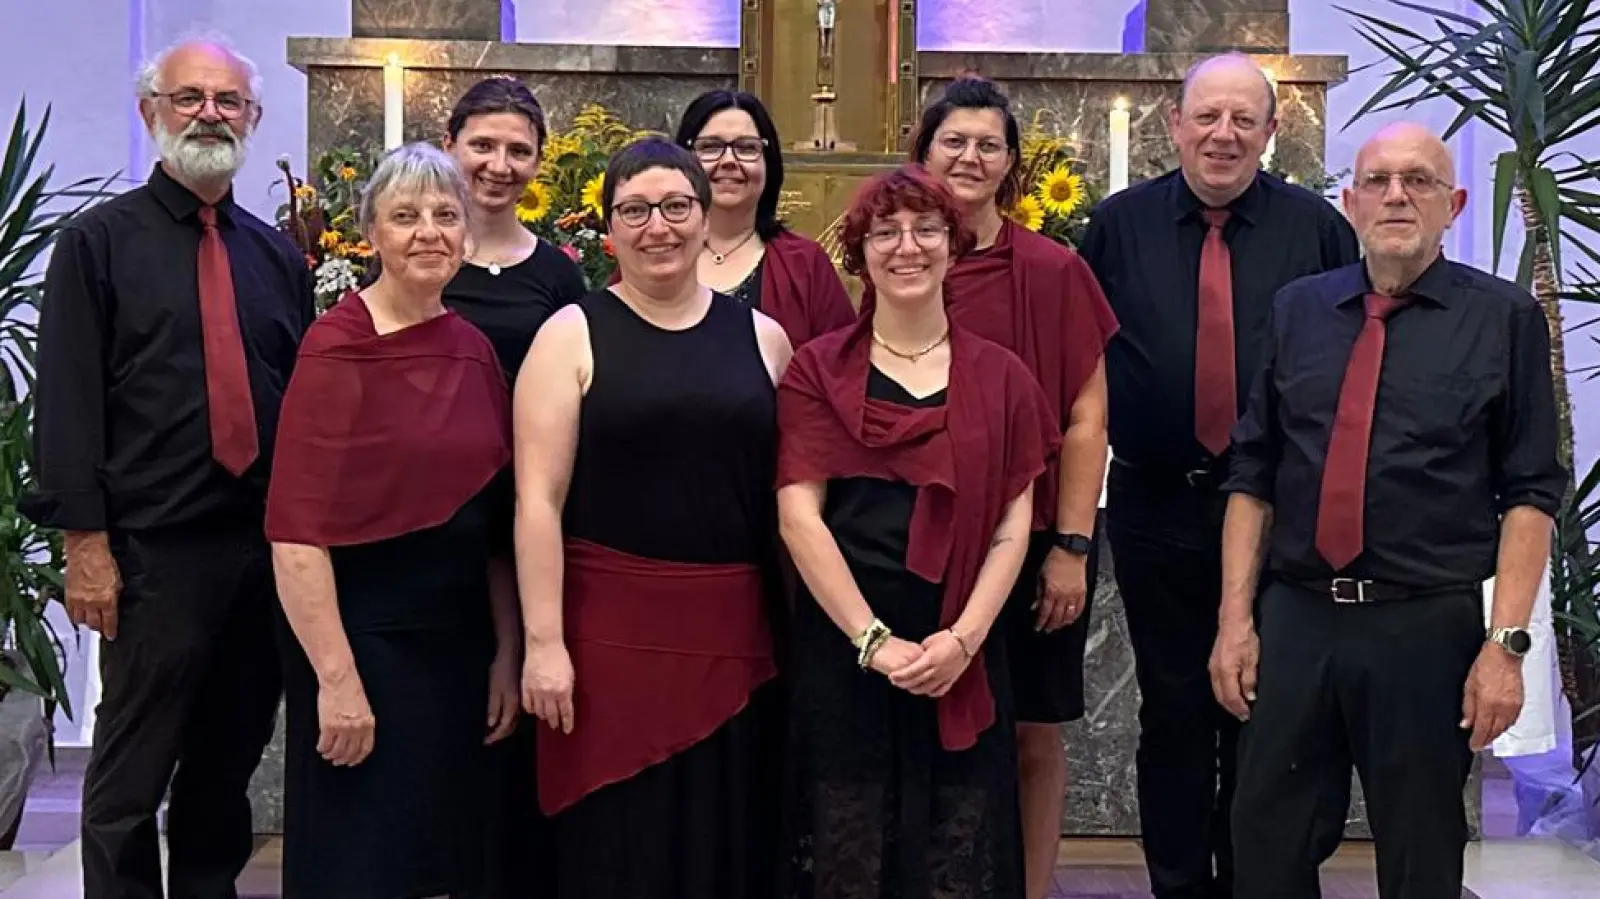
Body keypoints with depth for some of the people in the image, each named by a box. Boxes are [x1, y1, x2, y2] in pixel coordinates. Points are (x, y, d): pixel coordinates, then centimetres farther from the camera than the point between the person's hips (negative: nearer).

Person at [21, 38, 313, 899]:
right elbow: (67, 401, -6)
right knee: (129, 781, 2)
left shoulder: (277, 255, 13)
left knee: (228, 771, 14)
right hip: (155, 553, -4)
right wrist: (84, 542, -12)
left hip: (270, 551, 5)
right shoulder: (99, 240, 0)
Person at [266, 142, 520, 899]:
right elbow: (297, 528, -17)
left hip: (460, 643, 6)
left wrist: (506, 653, 7)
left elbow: (492, 519, 10)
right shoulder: (336, 347, -12)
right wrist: (337, 677, -21)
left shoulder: (475, 350, 6)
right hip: (362, 639, -6)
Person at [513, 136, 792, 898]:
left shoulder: (762, 337, 8)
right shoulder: (573, 335, 0)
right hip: (611, 628, -3)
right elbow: (538, 498, -6)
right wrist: (544, 642, -12)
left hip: (736, 632, 3)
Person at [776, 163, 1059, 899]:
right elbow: (798, 514, -5)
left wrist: (964, 637, -10)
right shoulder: (818, 369, 3)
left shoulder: (999, 376, 8)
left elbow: (1013, 525, 4)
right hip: (841, 642, -1)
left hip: (963, 655, 2)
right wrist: (873, 640, -12)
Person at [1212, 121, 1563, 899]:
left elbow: (1530, 493, -4)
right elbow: (1252, 477, 8)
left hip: (1427, 629, -2)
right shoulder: (1296, 310, 8)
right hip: (1295, 619, 3)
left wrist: (1506, 642, -11)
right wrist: (1235, 618, 2)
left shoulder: (1504, 318, -1)